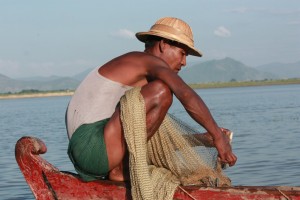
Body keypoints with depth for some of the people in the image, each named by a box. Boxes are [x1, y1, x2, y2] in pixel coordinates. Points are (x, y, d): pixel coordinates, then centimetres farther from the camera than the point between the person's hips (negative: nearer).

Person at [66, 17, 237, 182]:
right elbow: (186, 95, -22)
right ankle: (122, 169, -13)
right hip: (92, 147, -10)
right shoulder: (149, 61, -6)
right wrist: (218, 137, -19)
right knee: (161, 91, -20)